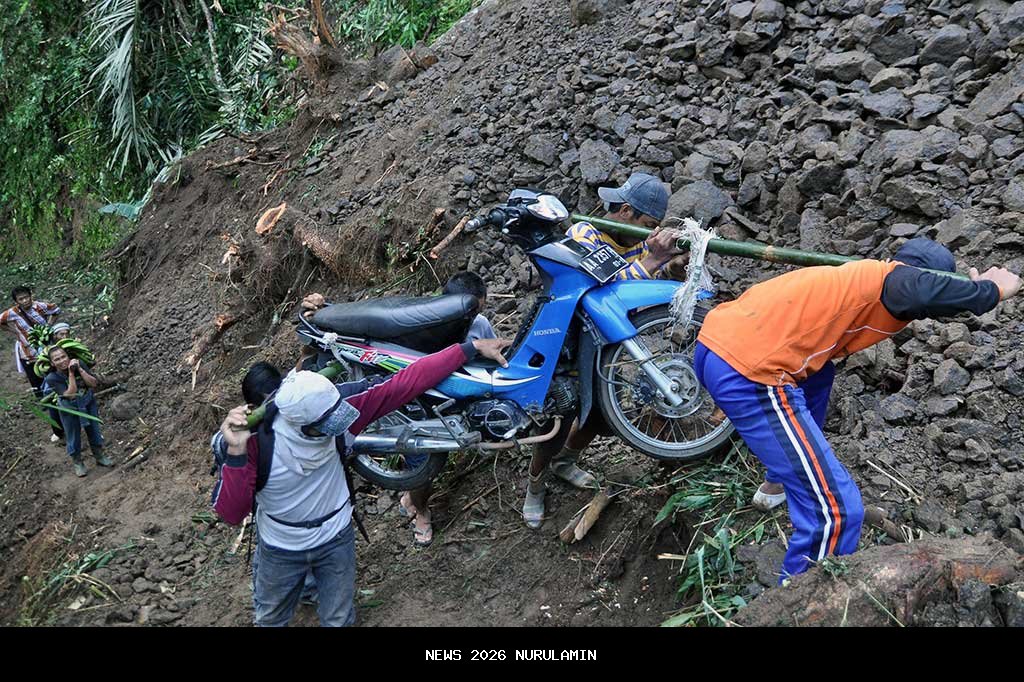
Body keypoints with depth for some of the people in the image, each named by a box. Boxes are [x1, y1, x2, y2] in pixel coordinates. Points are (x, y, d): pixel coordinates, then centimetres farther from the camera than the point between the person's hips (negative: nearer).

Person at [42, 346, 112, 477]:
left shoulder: (79, 364, -22)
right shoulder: (52, 378, -28)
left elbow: (93, 383, -24)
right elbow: (70, 394, -34)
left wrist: (79, 369, -34)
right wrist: (71, 373, -38)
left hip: (88, 404, 2)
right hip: (70, 410, -2)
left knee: (94, 431, 19)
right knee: (74, 437, 14)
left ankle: (99, 456, 42)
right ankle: (77, 463, 37)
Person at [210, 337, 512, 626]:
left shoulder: (338, 403, -30)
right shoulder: (256, 439, -35)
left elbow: (406, 382, -30)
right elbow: (230, 513, -34)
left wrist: (472, 347, -31)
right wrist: (236, 453, -50)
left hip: (336, 539, 1)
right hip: (281, 549, -1)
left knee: (339, 620, 23)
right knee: (270, 619, 29)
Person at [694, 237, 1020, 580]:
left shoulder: (855, 276, 26)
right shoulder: (891, 278, 1)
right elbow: (929, 292, -24)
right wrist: (993, 289, -3)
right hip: (750, 376, -10)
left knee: (817, 373, 40)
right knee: (837, 510, -6)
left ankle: (779, 482, 52)